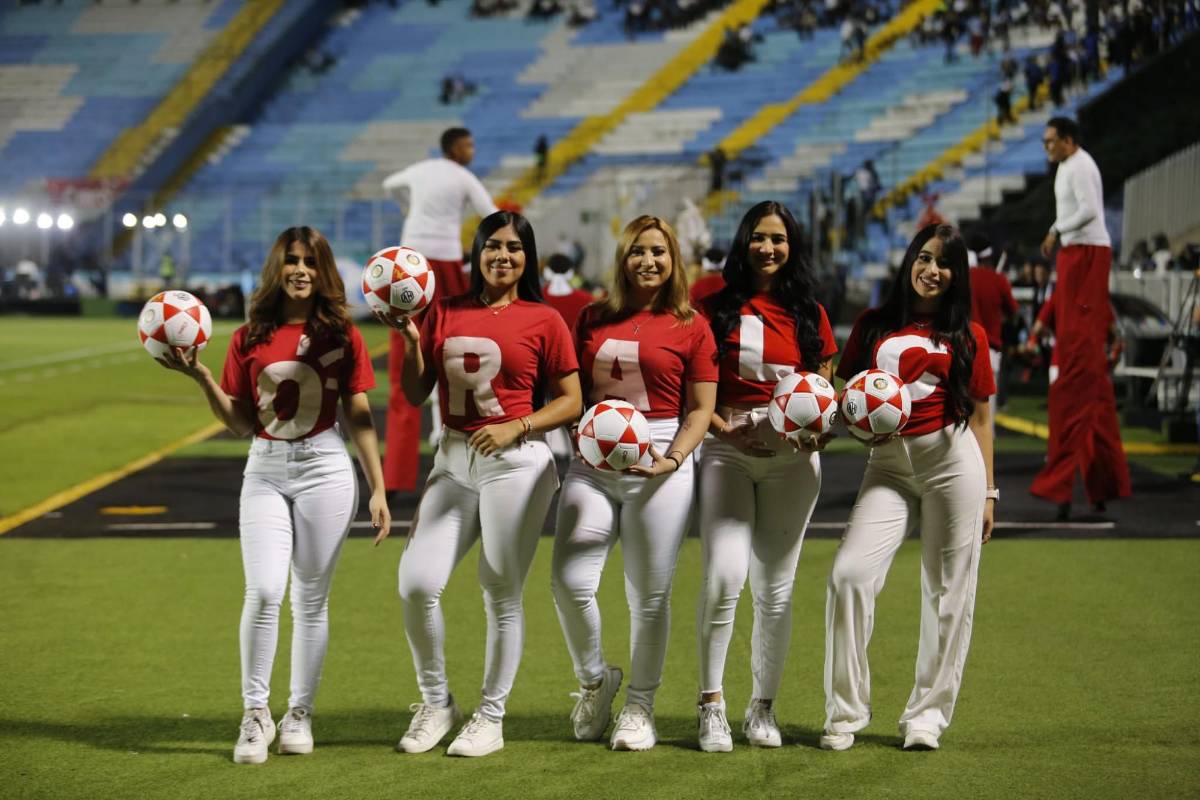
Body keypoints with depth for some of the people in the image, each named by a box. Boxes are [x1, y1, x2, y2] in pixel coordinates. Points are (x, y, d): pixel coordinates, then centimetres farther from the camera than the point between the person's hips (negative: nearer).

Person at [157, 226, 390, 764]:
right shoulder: (250, 339, 5)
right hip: (265, 471, 1)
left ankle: (299, 714, 16)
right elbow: (241, 423, 5)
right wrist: (200, 376, -8)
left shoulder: (341, 335, 2)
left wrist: (378, 488, 0)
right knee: (263, 592, -12)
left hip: (324, 470, -1)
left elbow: (359, 418, 4)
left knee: (311, 598, 4)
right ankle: (255, 715, 2)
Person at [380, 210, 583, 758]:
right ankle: (435, 703, 15)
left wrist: (516, 427, -13)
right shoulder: (444, 314, 9)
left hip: (516, 463, -4)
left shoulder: (544, 321, -1)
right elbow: (416, 395, 10)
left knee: (501, 594, 2)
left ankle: (490, 718, 15)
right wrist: (409, 339, -5)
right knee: (417, 583, -5)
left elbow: (571, 402, 0)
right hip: (453, 461, 4)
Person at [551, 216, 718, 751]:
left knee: (649, 594, 1)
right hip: (593, 463, 2)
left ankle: (640, 707, 18)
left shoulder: (691, 327, 3)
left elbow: (701, 408, 1)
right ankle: (594, 680, 17)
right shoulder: (594, 320, 11)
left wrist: (673, 460, -14)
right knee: (570, 581, -9)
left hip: (660, 461, -2)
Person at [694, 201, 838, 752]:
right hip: (728, 451, -2)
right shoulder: (718, 308, 4)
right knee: (724, 574, -17)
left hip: (792, 457, 2)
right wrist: (725, 430, -13)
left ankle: (763, 707, 18)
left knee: (776, 587, 6)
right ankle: (711, 702, -5)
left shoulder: (809, 313, 10)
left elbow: (824, 388, 14)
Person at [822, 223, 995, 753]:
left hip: (952, 457, -1)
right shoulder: (873, 326, 13)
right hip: (888, 463, 1)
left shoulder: (968, 336, 10)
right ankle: (845, 713, -3)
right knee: (849, 574, -13)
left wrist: (987, 491, 7)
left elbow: (979, 416, 11)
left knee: (947, 591, 0)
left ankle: (927, 716, 11)